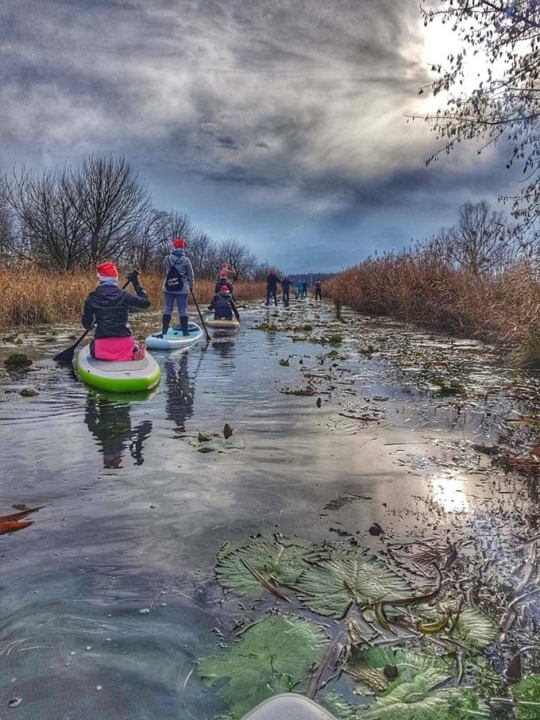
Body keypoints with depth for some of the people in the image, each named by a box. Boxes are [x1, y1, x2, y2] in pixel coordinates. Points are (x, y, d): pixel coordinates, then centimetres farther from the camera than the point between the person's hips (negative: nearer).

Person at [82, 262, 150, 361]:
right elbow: (146, 303, 5)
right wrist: (136, 283, 11)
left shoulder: (92, 297, -3)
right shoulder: (123, 295, -8)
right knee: (137, 349, 34)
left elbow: (86, 325, 3)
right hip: (124, 345, -1)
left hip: (101, 347, 1)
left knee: (93, 345, 37)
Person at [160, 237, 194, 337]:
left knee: (168, 309, 7)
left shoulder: (167, 259, -3)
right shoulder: (186, 260, -9)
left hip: (168, 288, 2)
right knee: (182, 310, 4)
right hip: (182, 289, -2)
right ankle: (185, 332, 10)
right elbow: (190, 275, -1)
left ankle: (164, 332, 4)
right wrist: (191, 286, 13)